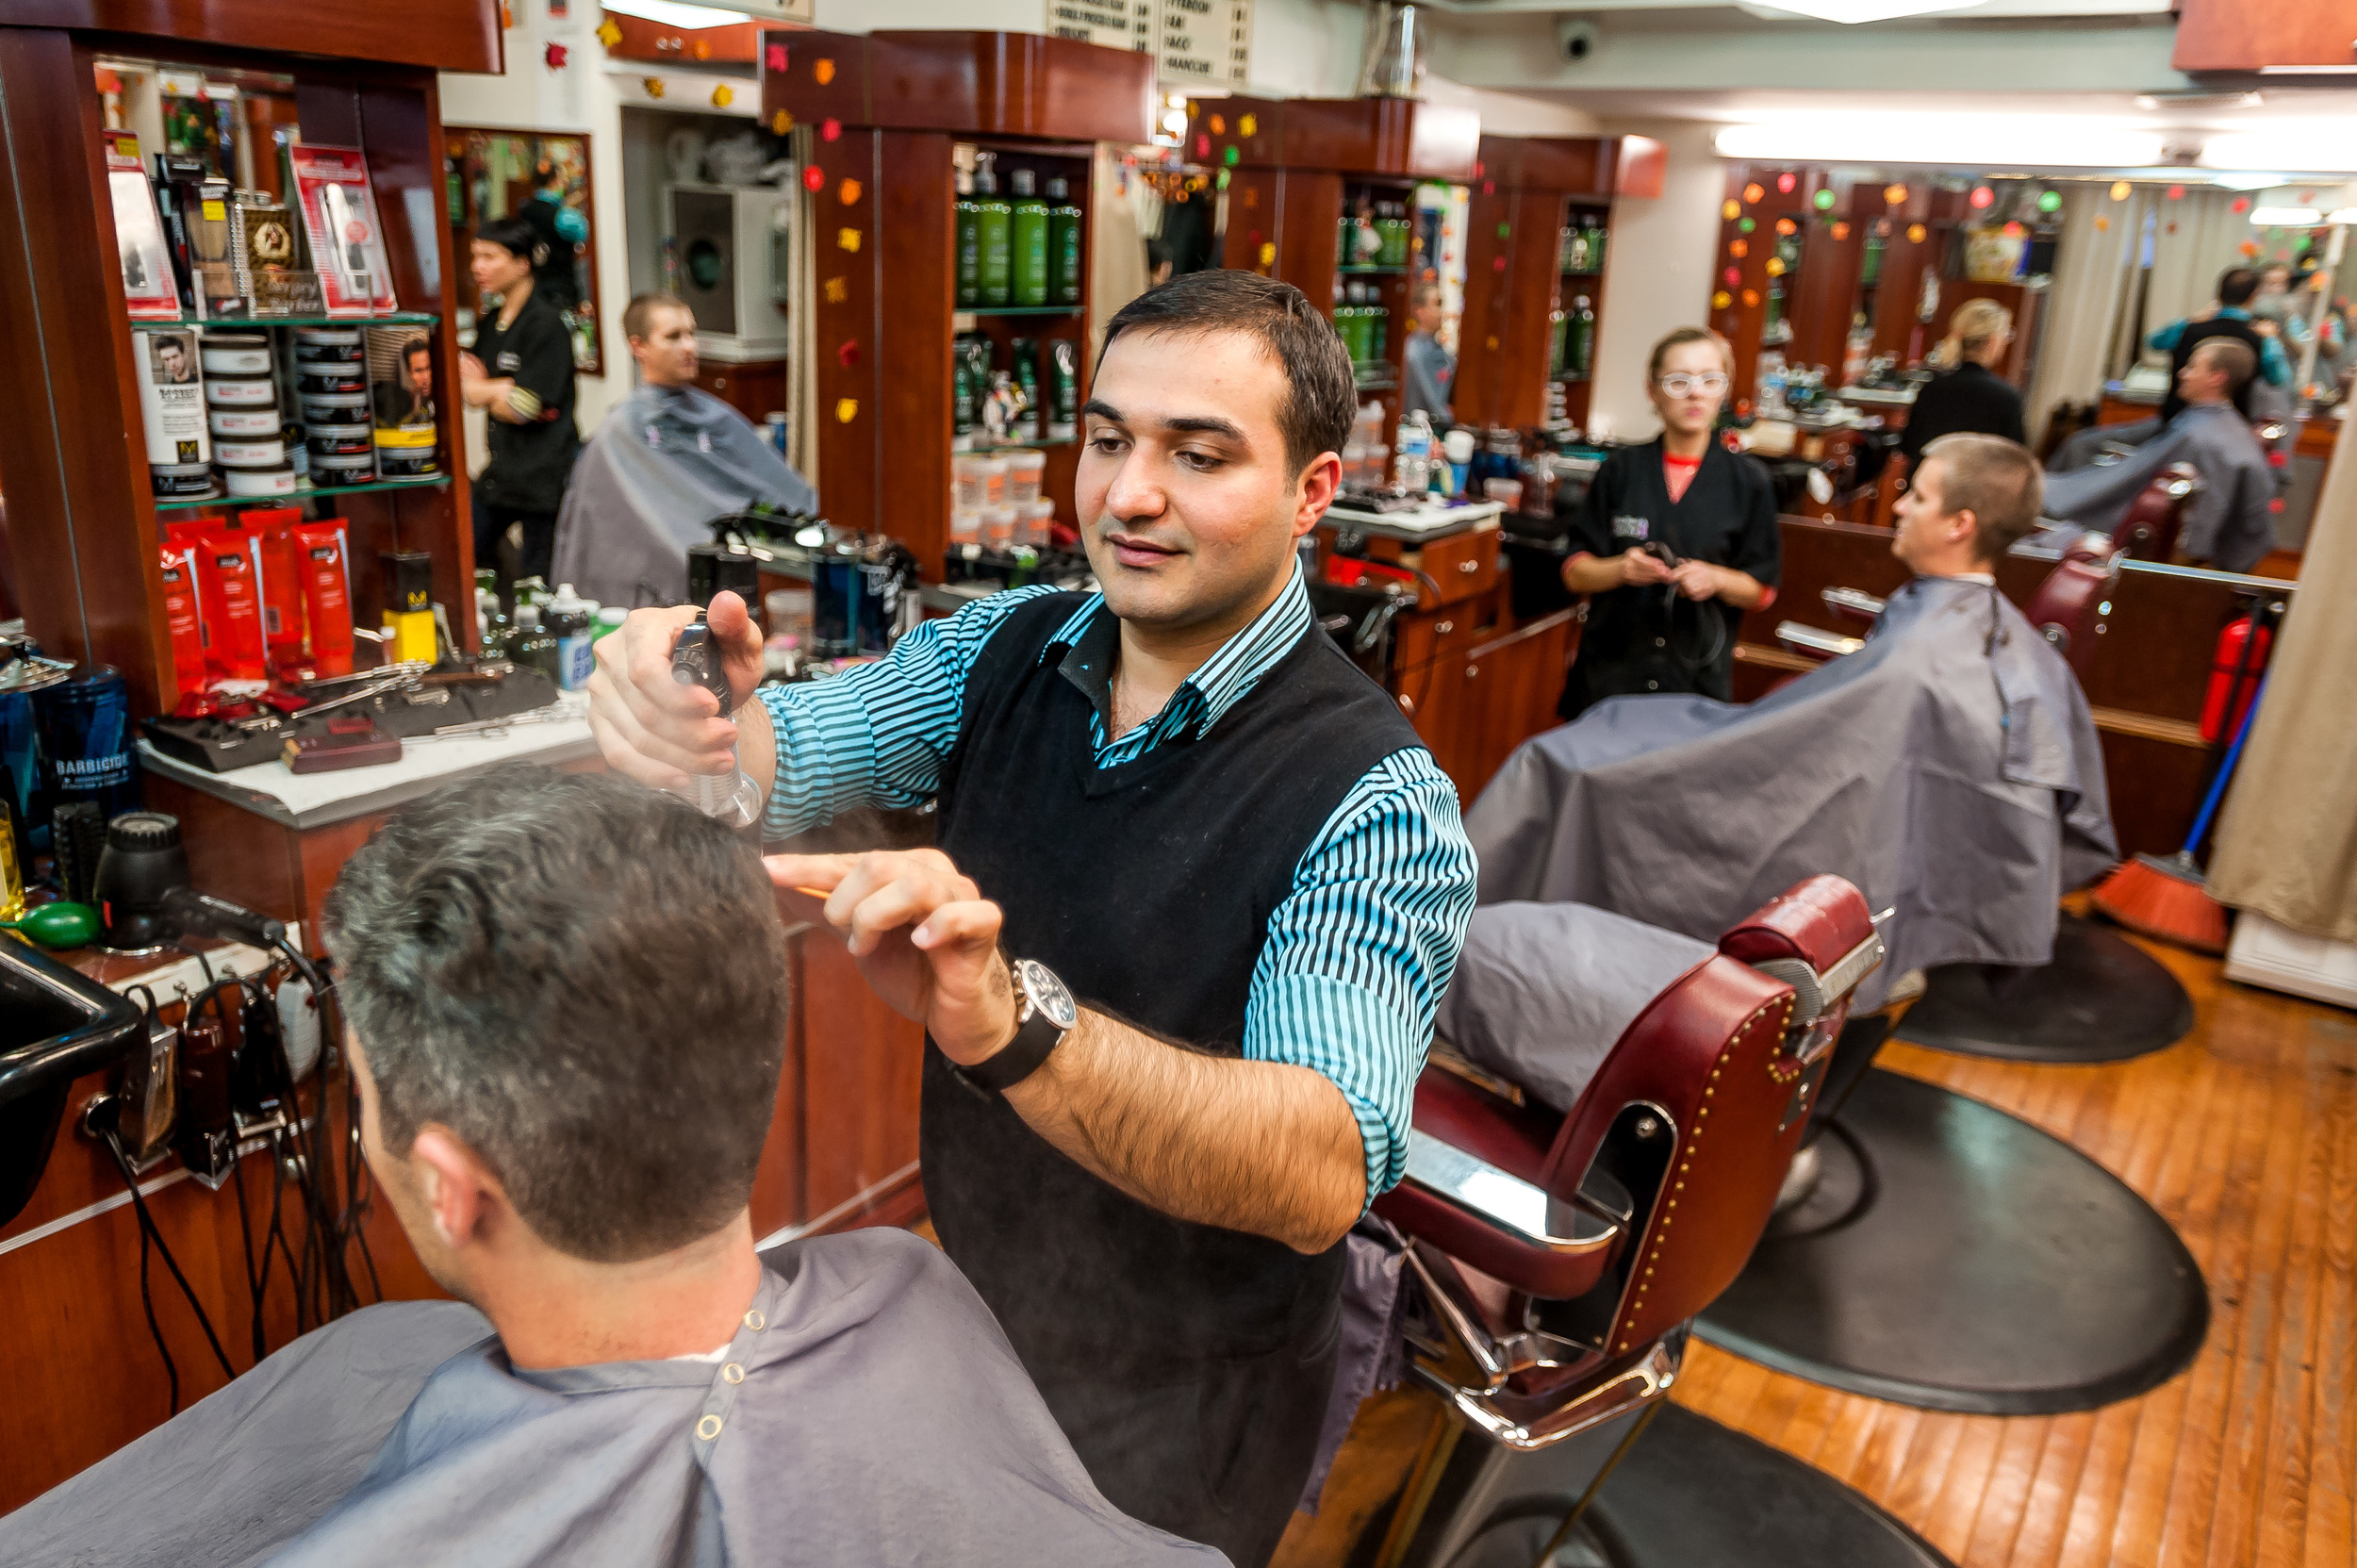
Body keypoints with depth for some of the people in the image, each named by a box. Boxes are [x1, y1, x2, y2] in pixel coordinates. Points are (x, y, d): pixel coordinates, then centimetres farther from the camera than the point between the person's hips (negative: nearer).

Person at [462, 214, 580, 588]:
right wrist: (504, 390, -10)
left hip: (545, 476, -8)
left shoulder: (545, 324, -12)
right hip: (502, 472, 8)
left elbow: (524, 406, -15)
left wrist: (484, 390, 1)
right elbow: (469, 391, 8)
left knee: (537, 583, -1)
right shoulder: (489, 325, 15)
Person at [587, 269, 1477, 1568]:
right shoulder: (1005, 650, -9)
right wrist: (690, 721, -43)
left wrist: (1011, 1019, -53)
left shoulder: (1375, 801, -27)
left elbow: (1321, 1179, -38)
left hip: (1177, 1412, -4)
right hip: (968, 1302, 5)